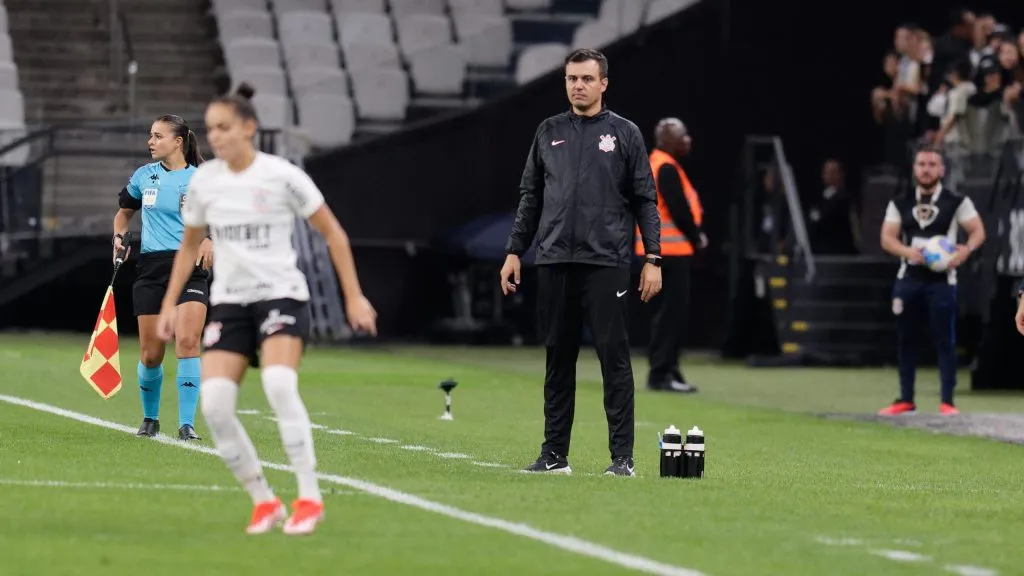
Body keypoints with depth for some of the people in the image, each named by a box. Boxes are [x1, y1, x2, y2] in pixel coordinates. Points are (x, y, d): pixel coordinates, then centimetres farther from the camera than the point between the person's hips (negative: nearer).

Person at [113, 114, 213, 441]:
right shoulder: (144, 176, 10)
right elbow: (125, 210, 26)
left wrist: (210, 239, -16)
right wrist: (119, 236, 6)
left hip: (191, 267, -3)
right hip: (151, 267, 3)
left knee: (187, 341, -20)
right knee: (150, 354, 3)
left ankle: (187, 424, -16)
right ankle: (150, 419, 26)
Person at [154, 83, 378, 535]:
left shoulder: (282, 176, -8)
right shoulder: (203, 182, 4)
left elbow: (333, 234, 0)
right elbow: (189, 246, 20)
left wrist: (353, 296, -3)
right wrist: (170, 303, 14)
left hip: (281, 295, -4)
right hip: (229, 302, 4)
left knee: (279, 384, -30)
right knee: (214, 404, -13)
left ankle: (309, 497, -21)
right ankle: (263, 502, 1)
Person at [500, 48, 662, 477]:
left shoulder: (624, 134, 4)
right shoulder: (549, 133, 12)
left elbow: (645, 200, 2)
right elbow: (530, 196, 16)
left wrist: (653, 259, -5)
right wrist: (515, 251, 9)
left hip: (607, 263, -3)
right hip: (555, 262, 3)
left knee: (614, 358, -4)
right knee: (558, 359, 8)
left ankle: (622, 457, -2)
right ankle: (554, 454, 13)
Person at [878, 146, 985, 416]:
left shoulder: (957, 202, 0)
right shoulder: (900, 204, 8)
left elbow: (978, 231, -3)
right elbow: (887, 238, 1)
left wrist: (966, 249, -24)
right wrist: (907, 251, -19)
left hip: (941, 280, -3)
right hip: (908, 279, 3)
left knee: (945, 340, -5)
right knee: (905, 339, 7)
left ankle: (947, 401, 0)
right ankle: (905, 400, 15)